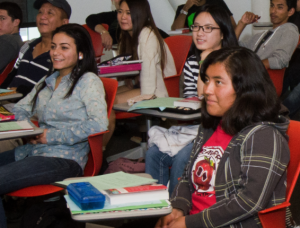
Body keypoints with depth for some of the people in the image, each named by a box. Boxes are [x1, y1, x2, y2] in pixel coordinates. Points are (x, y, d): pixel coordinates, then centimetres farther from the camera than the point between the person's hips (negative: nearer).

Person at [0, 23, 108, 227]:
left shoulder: (88, 81, -2)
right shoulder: (48, 81, 20)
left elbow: (99, 124, -16)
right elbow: (20, 109, 24)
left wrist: (52, 136, -13)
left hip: (64, 158, -8)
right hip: (32, 150, 8)